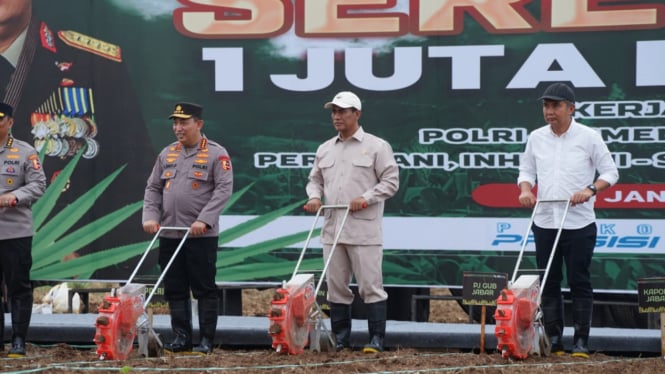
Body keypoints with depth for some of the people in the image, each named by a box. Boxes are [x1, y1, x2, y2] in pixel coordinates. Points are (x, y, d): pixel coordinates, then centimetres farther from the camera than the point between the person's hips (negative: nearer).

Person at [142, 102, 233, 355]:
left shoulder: (217, 154, -3)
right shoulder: (167, 154, 14)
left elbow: (224, 189, -11)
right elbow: (153, 188, 16)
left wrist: (204, 220, -20)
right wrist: (150, 216, -1)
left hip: (202, 236, -5)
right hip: (169, 235, 5)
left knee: (204, 290, -1)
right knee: (175, 290, 7)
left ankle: (207, 340, 5)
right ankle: (182, 338, 14)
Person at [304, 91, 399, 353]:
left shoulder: (376, 146, -1)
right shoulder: (325, 149, 16)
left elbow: (391, 182, -3)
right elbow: (315, 179, 23)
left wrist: (366, 198, -16)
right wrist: (314, 196, 1)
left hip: (364, 231, -6)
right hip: (332, 230, 6)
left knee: (370, 286, -5)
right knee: (336, 287, 8)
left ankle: (376, 340, -2)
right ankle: (340, 340, 16)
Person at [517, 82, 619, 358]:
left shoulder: (589, 137, -3)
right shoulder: (536, 138, 8)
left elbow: (610, 172, 0)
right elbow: (526, 170, 16)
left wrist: (591, 189, -17)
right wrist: (525, 189, -5)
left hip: (579, 224, -4)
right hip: (544, 222, 4)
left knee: (580, 283, -1)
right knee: (548, 283, 6)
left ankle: (581, 342, 3)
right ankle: (553, 340, 12)